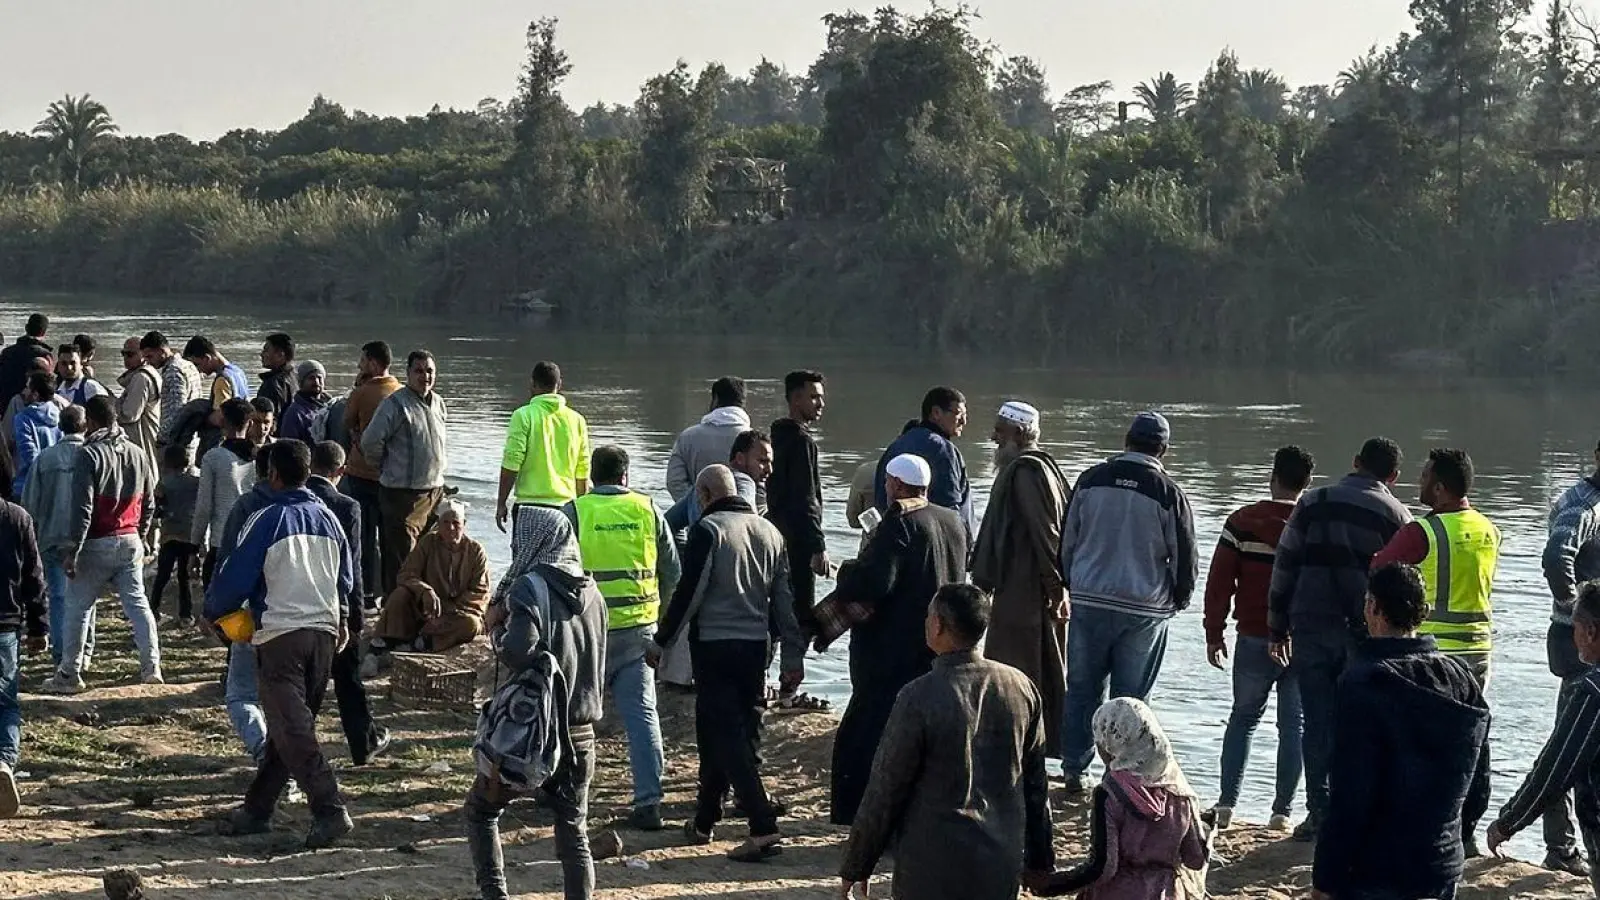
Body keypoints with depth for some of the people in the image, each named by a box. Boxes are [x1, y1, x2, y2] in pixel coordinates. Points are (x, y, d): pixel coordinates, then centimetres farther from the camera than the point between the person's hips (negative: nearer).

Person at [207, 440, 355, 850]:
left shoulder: (267, 521, -8)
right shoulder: (329, 519, 10)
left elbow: (234, 580, -7)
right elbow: (346, 580, 21)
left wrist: (212, 612, 11)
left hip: (280, 635, -6)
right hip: (325, 632, 6)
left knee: (292, 728, -9)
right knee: (288, 725, 14)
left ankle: (329, 811, -21)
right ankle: (258, 808, 22)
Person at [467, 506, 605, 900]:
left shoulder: (532, 587, -12)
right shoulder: (592, 593, 7)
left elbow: (519, 653, -23)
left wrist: (497, 626, -7)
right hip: (580, 734, 5)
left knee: (481, 810, 13)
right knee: (574, 831, 11)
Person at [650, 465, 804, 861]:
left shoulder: (708, 529, -9)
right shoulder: (770, 532, 11)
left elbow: (688, 593, -13)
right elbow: (784, 600, 12)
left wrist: (660, 642, -4)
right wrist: (793, 657, 15)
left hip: (714, 645, -7)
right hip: (756, 646, 7)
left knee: (723, 735, -6)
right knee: (745, 734, 15)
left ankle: (763, 825, -18)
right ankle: (704, 820, 28)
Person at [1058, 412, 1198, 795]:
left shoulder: (1092, 480, 0)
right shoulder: (1168, 493, -8)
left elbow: (1067, 541, 6)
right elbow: (1185, 558, -2)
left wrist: (1069, 588, 18)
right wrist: (1179, 599, 15)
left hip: (1088, 602, 2)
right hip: (1144, 610, -2)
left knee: (1082, 689, 11)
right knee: (1131, 697, 5)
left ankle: (1074, 770, 14)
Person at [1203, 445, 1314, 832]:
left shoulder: (1243, 522, -4)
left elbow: (1220, 580, -4)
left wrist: (1215, 633, 4)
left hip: (1254, 640, -1)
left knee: (1242, 718, 11)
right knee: (1293, 725, 7)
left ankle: (1226, 805, 4)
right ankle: (1282, 811, 5)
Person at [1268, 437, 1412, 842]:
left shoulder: (1313, 503, 5)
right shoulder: (1395, 515, 2)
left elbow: (1284, 566, 4)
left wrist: (1277, 627, 10)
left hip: (1312, 627, 1)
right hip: (1365, 633, -1)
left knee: (1318, 723, 4)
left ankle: (1320, 812, 3)